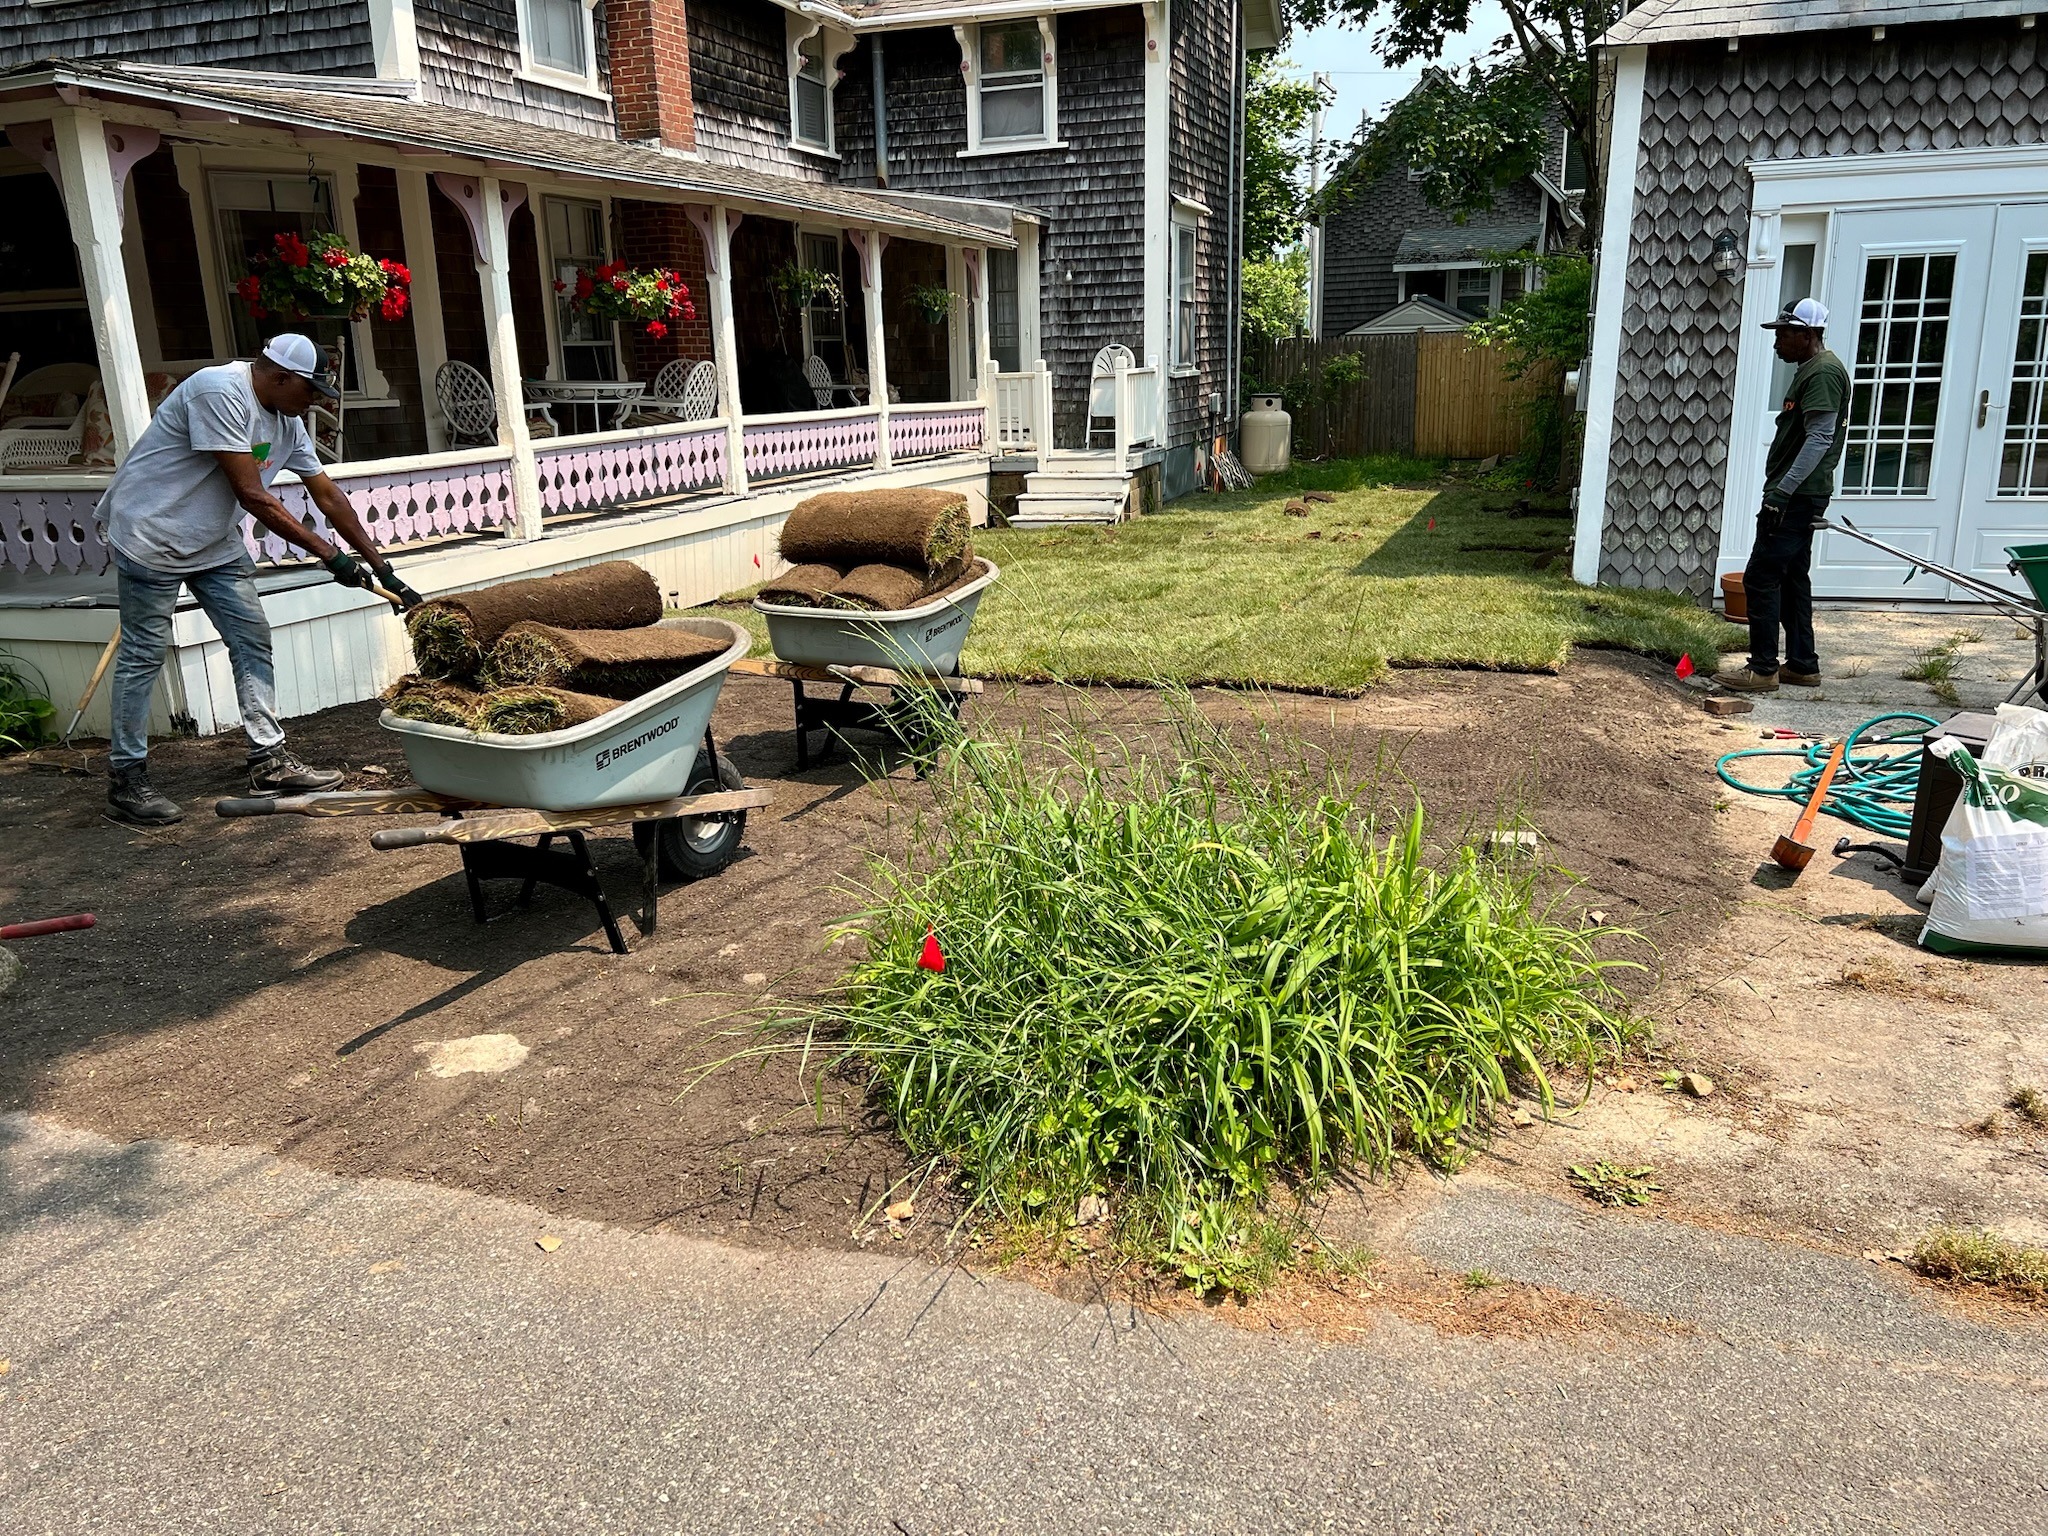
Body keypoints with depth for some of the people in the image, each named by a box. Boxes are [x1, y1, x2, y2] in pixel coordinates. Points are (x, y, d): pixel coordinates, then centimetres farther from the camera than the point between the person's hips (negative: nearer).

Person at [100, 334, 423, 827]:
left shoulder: (287, 421, 3)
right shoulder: (220, 393, -24)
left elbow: (328, 495, 7)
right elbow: (252, 495, -26)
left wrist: (381, 569, 5)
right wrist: (328, 555, -24)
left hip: (215, 542, 8)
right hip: (152, 534, -8)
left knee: (253, 641, 3)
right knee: (143, 654, -2)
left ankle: (270, 760, 9)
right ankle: (125, 780, 7)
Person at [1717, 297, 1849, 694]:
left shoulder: (1823, 372, -14)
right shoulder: (1809, 370, 19)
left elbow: (1819, 438, -21)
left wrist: (1783, 490, -23)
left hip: (1796, 497, -11)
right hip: (1798, 496, 11)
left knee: (1761, 578, -10)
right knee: (1792, 578, 13)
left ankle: (1763, 669, -6)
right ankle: (1802, 665, 19)